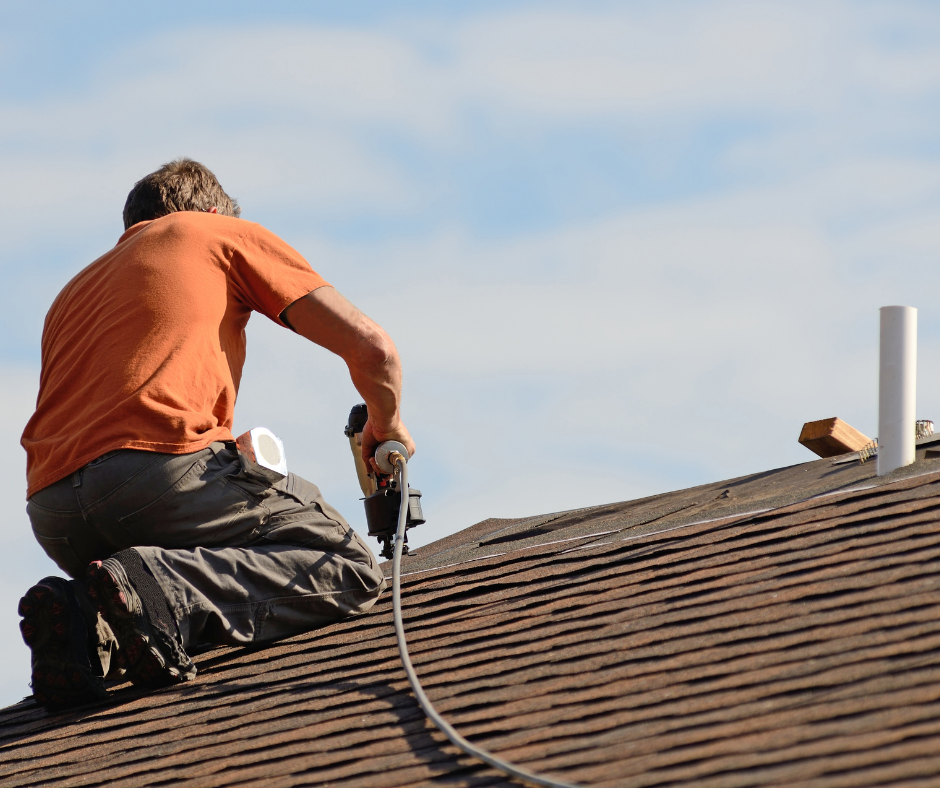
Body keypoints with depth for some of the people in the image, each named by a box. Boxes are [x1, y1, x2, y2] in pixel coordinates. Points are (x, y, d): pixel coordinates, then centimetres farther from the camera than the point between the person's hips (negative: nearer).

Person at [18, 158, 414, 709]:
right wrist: (386, 425, 37)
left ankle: (86, 623, -6)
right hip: (162, 460, -6)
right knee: (351, 570, 5)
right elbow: (370, 347, 16)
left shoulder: (76, 291, 38)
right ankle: (164, 592, -20)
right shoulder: (227, 235, 22)